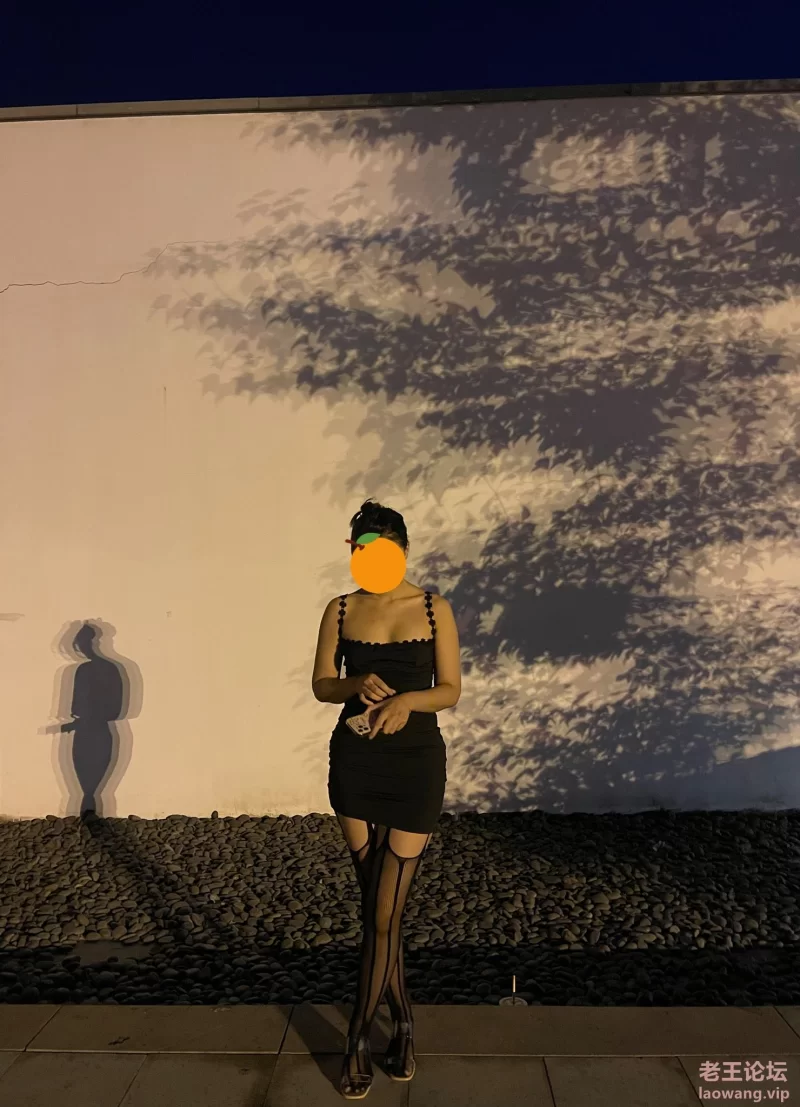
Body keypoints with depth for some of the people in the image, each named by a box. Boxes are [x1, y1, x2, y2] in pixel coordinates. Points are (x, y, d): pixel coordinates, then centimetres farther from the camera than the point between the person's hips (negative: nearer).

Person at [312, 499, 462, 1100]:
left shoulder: (434, 609, -3)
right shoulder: (340, 611, 2)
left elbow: (451, 690, -3)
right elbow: (321, 685, 3)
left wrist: (408, 699, -22)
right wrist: (357, 685, -18)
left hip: (416, 764, -2)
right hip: (354, 763, 2)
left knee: (384, 914, 2)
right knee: (378, 910, 13)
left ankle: (359, 1039, 23)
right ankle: (403, 1026, 34)